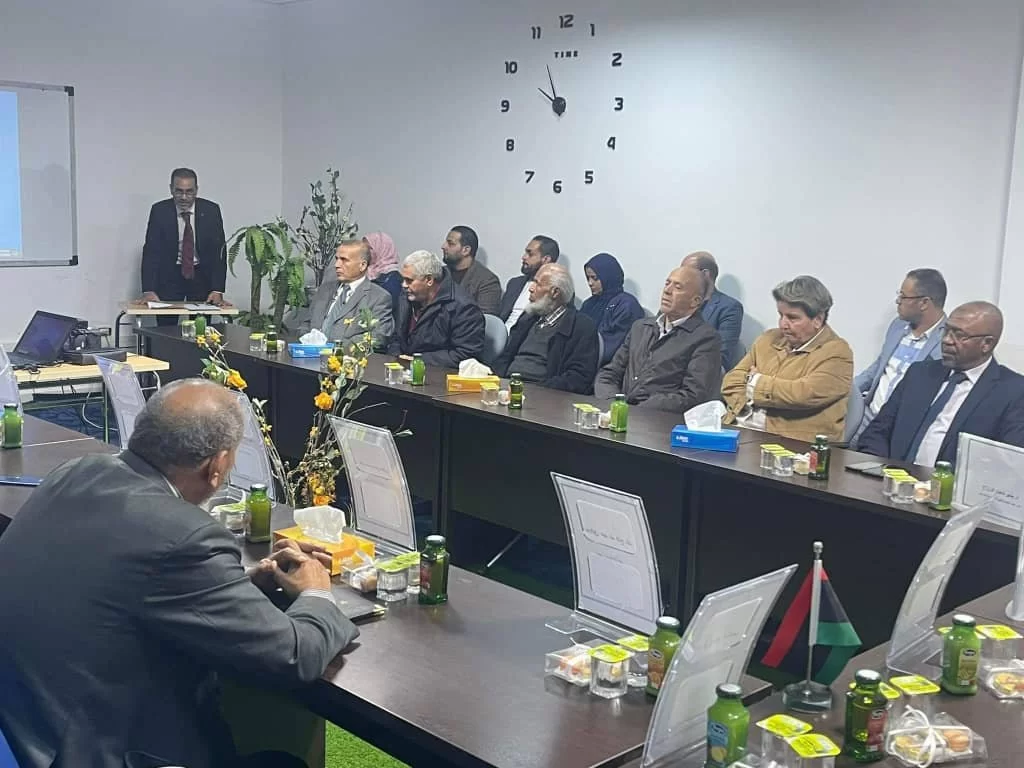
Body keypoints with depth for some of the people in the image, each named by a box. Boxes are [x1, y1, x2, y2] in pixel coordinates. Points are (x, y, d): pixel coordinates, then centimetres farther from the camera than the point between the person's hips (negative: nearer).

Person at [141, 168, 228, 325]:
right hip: (169, 275, 0)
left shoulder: (211, 210, -11)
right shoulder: (159, 211, -11)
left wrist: (218, 290, -20)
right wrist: (148, 290, -23)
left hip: (202, 275, 0)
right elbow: (151, 251, -12)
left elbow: (219, 251, -11)